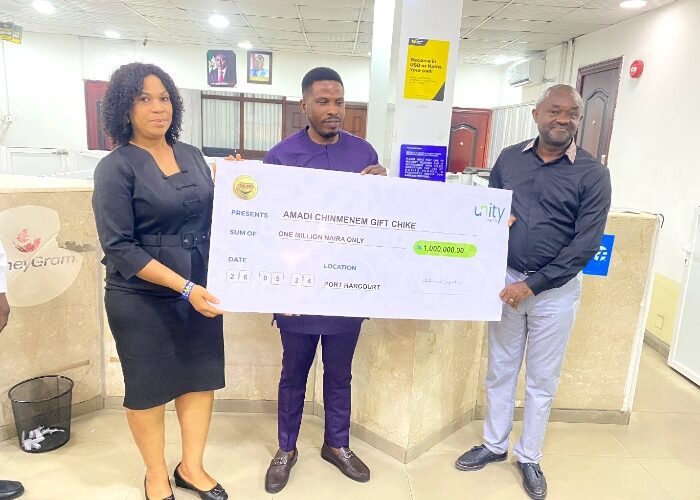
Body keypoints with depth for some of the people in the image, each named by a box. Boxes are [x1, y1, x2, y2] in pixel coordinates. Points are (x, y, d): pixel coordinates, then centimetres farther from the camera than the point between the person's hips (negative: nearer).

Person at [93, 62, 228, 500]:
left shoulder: (192, 155, 6)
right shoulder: (116, 168, -10)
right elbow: (119, 248, -16)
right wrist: (184, 287, -22)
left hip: (201, 289, 5)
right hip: (143, 300, -5)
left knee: (202, 378, 12)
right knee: (149, 388, 11)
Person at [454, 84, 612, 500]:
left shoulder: (593, 174, -8)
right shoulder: (509, 159, 2)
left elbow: (586, 244, -12)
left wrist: (533, 284, -16)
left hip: (555, 289, -2)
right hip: (506, 279, 3)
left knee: (542, 379, 12)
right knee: (500, 369, 15)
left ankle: (529, 457, 32)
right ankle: (495, 445, 35)